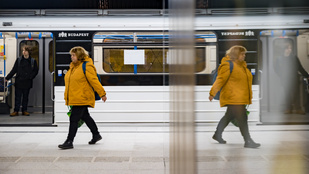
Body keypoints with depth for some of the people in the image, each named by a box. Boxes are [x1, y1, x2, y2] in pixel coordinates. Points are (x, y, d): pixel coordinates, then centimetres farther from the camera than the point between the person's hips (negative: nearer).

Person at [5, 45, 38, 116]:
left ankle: (24, 110, 19)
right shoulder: (19, 60, 3)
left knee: (25, 97, 9)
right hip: (19, 82, 0)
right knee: (17, 97, 1)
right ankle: (16, 111, 7)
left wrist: (30, 77, -6)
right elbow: (13, 70, 4)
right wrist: (7, 78, -2)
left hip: (27, 83, 0)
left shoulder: (33, 61, 2)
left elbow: (36, 71, 7)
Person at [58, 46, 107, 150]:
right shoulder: (73, 66, 14)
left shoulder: (87, 66, -13)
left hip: (82, 98, -9)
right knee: (85, 117, 18)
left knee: (74, 119, -10)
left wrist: (102, 94, -13)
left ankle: (69, 142, -6)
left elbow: (94, 81, -15)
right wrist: (67, 95, 24)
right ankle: (96, 135, 33)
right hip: (74, 98, 9)